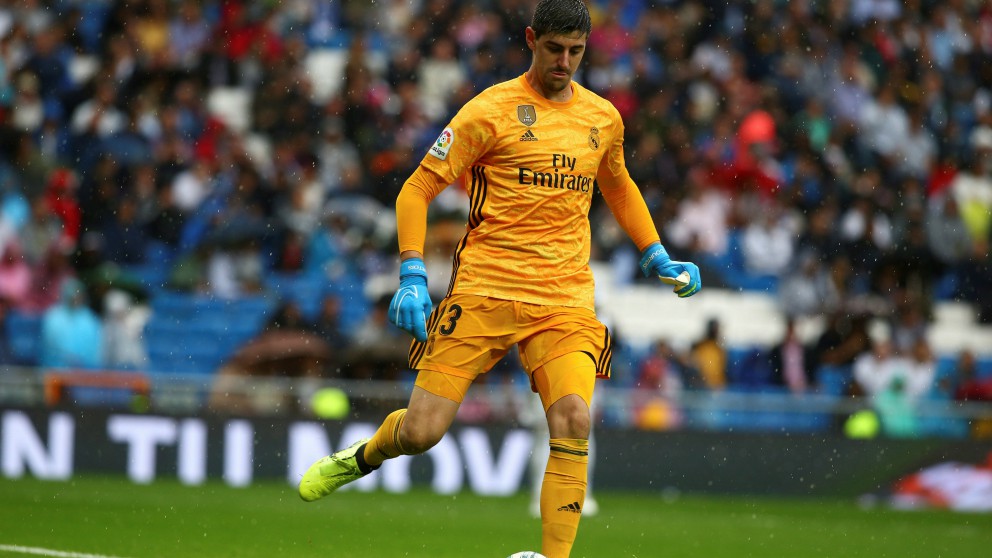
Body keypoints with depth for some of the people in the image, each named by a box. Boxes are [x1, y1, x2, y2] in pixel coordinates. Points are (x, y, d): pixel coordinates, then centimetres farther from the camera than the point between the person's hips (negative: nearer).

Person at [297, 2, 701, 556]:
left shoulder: (604, 118, 12)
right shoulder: (491, 111, -4)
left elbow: (618, 187, 33)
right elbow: (418, 189, -2)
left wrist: (658, 258, 25)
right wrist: (413, 276, -13)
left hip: (567, 297, 3)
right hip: (484, 290, -3)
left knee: (573, 422, -21)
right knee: (421, 432, -6)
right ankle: (364, 455, 30)